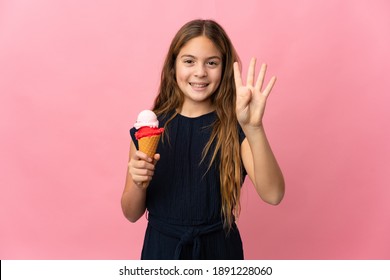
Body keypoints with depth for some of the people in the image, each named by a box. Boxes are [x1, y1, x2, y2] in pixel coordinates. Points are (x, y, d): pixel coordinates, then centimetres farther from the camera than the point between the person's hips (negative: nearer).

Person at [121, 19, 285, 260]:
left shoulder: (235, 127, -11)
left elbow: (273, 194, -26)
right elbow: (132, 214, -1)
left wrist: (253, 127, -38)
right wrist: (139, 183, -21)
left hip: (218, 249, -1)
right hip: (162, 248, 1)